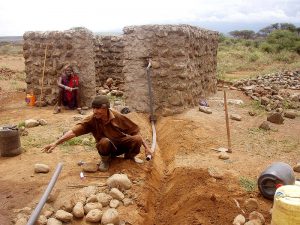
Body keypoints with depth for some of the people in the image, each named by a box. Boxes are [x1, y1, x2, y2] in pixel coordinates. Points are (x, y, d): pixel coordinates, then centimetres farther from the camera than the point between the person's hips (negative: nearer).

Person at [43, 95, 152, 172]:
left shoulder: (117, 117, -21)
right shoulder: (91, 120, -22)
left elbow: (135, 131, -13)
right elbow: (73, 131, -30)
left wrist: (146, 147, -11)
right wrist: (55, 143, -40)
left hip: (122, 145, 2)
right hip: (108, 148, -1)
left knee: (137, 139, -27)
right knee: (104, 141, -37)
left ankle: (130, 155, 8)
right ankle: (105, 160, -2)